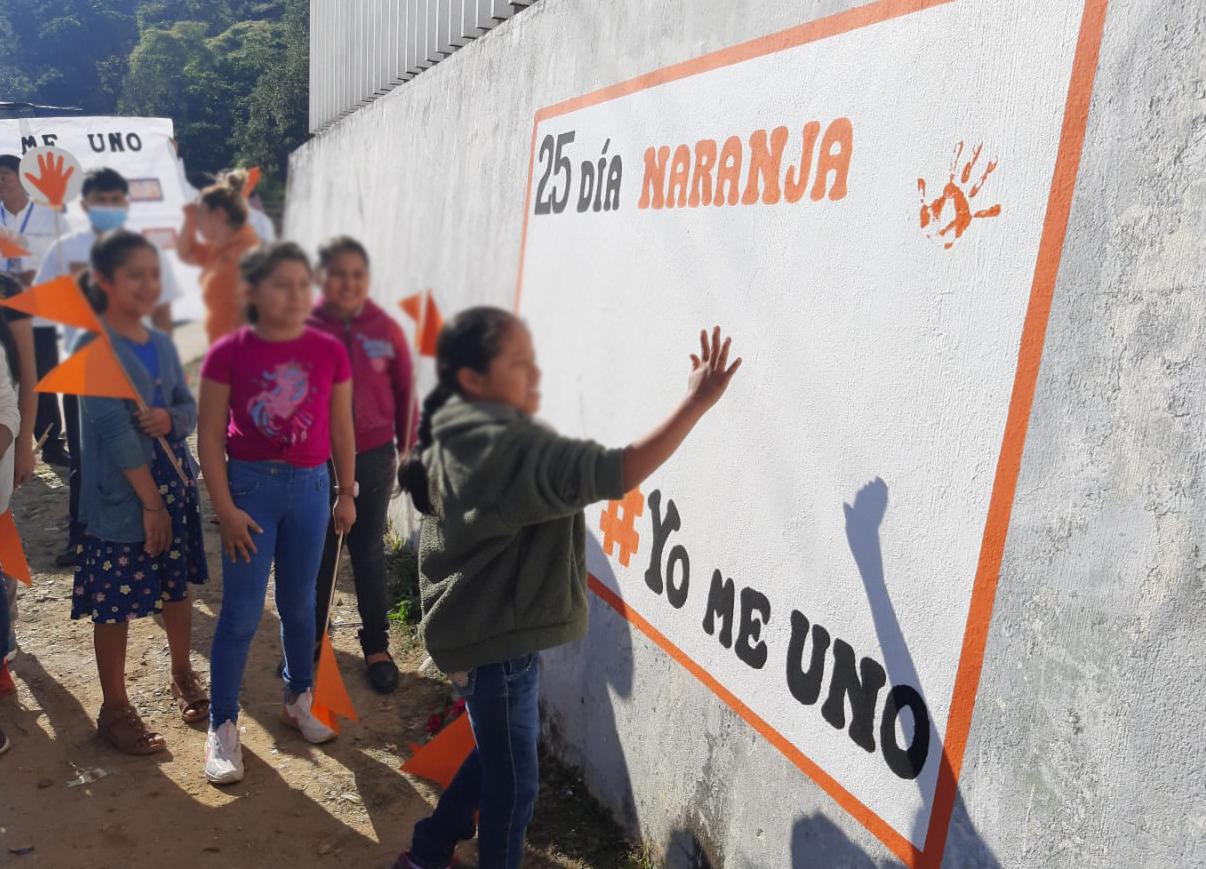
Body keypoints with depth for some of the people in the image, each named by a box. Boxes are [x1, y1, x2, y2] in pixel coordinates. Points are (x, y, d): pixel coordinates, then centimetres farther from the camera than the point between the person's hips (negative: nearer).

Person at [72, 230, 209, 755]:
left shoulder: (161, 342, 8)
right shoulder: (91, 345, -12)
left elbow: (190, 408, 9)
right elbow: (113, 429, -17)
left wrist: (169, 419, -16)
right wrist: (151, 501, -16)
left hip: (174, 480, 6)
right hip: (118, 493, -6)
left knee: (177, 583, 17)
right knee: (115, 602, 4)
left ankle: (182, 677, 38)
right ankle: (114, 708, 21)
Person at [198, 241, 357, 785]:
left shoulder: (329, 352, -2)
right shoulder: (229, 353, -8)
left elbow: (341, 429, 6)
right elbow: (209, 436, -6)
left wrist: (346, 493, 9)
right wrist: (225, 508, -9)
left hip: (310, 486, 2)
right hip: (250, 485, -2)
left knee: (300, 603, 16)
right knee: (241, 612, 3)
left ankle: (299, 699, 36)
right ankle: (222, 726, 18)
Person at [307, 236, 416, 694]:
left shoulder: (386, 329, -4)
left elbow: (404, 394, 3)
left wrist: (408, 450, 5)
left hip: (373, 456, 1)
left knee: (369, 552, 12)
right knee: (318, 552, 14)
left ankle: (376, 645, 25)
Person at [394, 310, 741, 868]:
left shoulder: (455, 439, 4)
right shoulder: (510, 446, -28)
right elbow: (614, 474, -37)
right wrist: (697, 402, -35)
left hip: (477, 629, 10)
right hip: (497, 640, -10)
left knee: (495, 760, 28)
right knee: (513, 782, 10)